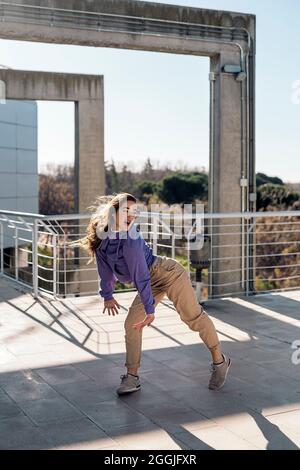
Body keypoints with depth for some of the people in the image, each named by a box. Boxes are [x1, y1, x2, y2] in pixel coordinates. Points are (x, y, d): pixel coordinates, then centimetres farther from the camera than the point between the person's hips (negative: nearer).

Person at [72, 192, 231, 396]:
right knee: (131, 324, 0)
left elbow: (141, 276, -26)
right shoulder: (102, 237, -8)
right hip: (154, 282, 7)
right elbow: (105, 268, 8)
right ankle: (132, 377, 10)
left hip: (169, 273, -7)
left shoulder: (131, 240, -29)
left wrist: (150, 309, -22)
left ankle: (220, 361, 20)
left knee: (194, 316, 0)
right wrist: (108, 295, 15)